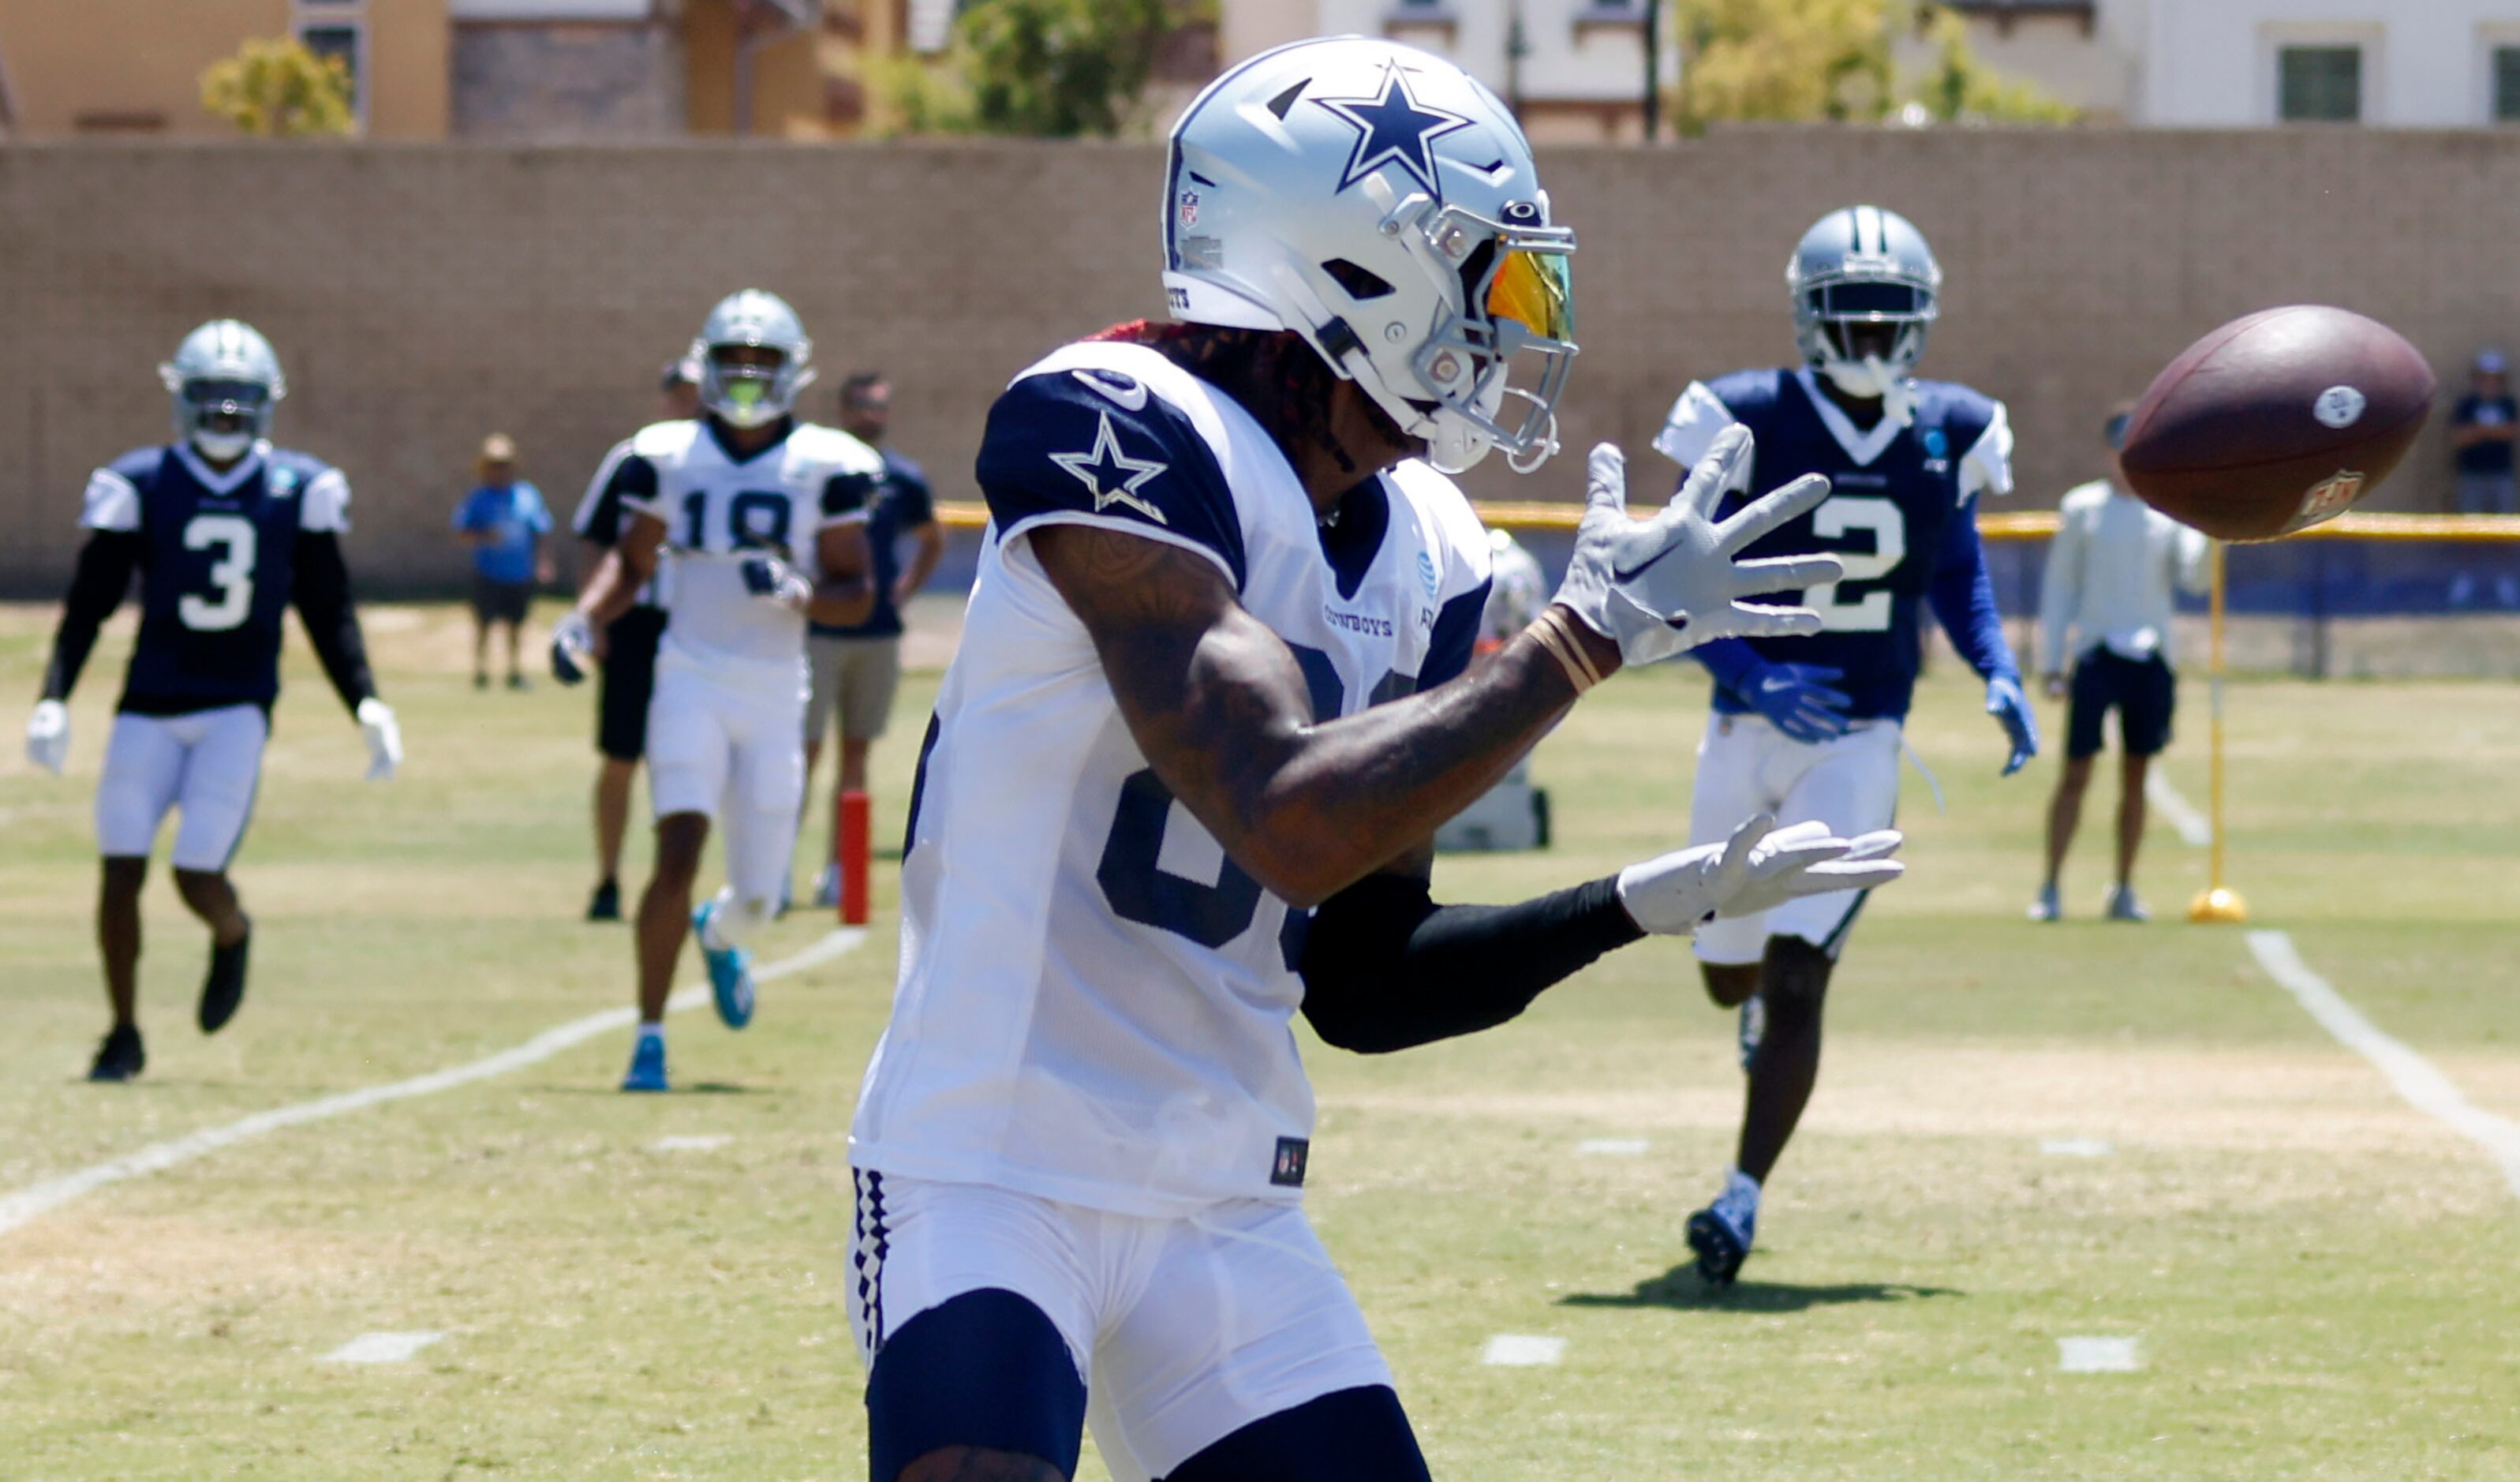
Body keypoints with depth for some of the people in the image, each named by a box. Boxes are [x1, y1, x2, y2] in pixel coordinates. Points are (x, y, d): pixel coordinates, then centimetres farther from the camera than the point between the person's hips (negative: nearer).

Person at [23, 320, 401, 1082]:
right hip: (150, 706, 1)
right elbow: (88, 601, -2)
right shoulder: (139, 485, -2)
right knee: (121, 871, -4)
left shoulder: (297, 490, 2)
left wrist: (368, 706, 0)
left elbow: (329, 613, 7)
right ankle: (123, 1035, 14)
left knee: (198, 877, -9)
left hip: (238, 711, 0)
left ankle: (234, 936, 28)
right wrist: (53, 700, -12)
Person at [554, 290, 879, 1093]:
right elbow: (632, 561, 15)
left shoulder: (823, 467, 0)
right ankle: (650, 1037, -10)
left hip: (775, 692, 1)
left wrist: (798, 593, -20)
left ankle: (719, 933, 46)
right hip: (691, 681, -1)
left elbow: (857, 595, 0)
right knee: (679, 853, -18)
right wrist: (583, 620, -3)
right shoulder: (670, 457, 4)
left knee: (760, 892, 7)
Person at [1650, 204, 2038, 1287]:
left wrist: (1998, 675, 1)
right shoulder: (1745, 423, -9)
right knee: (1730, 974, 14)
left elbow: (1956, 572, 17)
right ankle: (1762, 1005, 53)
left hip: (1860, 741, 0)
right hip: (1749, 728, 0)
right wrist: (1752, 678, -25)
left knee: (1797, 980, -12)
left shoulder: (1948, 434, 1)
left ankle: (1741, 1199, -6)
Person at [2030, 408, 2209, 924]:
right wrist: (2050, 663, 0)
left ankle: (2124, 891, 14)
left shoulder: (2170, 510, 7)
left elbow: (2193, 579, -4)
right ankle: (2050, 889, -2)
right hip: (2097, 652, -2)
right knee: (2076, 773, -6)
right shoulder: (2082, 506, 4)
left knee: (2136, 777, 7)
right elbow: (2058, 586, 5)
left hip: (2152, 655, 2)